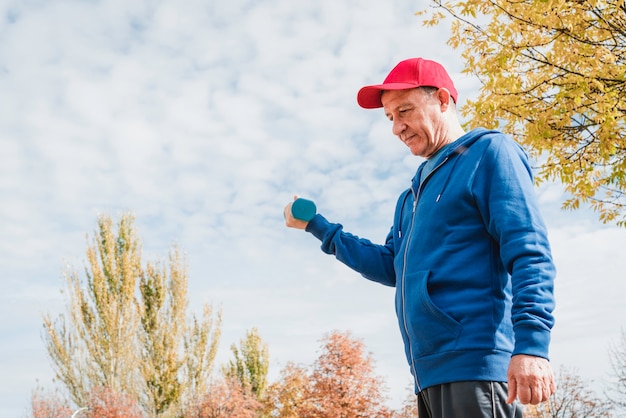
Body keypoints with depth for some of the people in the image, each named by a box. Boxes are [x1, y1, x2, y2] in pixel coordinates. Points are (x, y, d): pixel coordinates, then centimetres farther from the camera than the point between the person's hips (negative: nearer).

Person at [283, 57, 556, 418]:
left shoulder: (489, 152, -2)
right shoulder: (414, 193, 23)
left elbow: (529, 253, -12)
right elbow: (391, 268, 23)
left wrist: (531, 344, -24)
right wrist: (316, 226, 23)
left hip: (476, 363, -8)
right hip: (429, 374, 8)